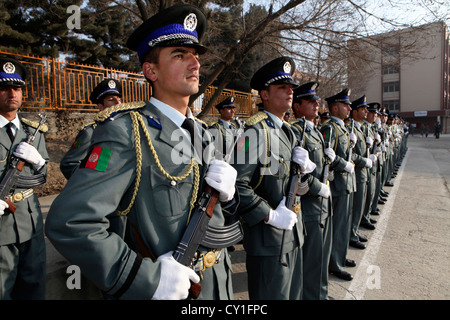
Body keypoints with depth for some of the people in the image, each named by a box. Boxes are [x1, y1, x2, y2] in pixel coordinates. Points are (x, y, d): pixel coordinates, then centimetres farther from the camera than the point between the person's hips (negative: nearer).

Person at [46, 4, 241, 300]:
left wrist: (226, 193, -11)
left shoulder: (201, 132, 3)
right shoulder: (128, 131, -19)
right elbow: (70, 223, -25)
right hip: (165, 287, -6)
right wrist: (148, 279, -25)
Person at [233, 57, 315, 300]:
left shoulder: (287, 131, 12)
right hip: (269, 239, -9)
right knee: (273, 295, 7)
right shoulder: (256, 131, -18)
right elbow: (237, 185, -25)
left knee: (292, 293, 23)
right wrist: (271, 215, -22)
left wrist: (304, 165, -3)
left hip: (292, 233, 9)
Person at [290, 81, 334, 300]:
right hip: (309, 205, -10)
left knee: (323, 252, 21)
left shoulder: (315, 131, 15)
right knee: (311, 256, 3)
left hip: (323, 202, 10)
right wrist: (319, 188, -17)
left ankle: (320, 293, 38)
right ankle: (310, 295, 21)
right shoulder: (295, 130, -16)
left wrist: (328, 157, 2)